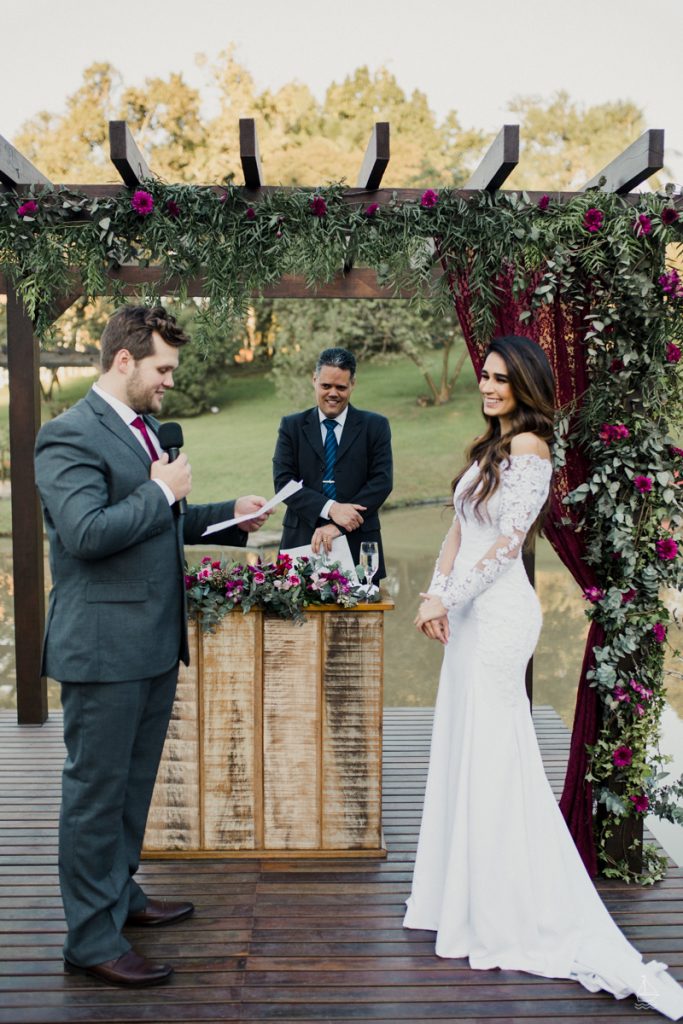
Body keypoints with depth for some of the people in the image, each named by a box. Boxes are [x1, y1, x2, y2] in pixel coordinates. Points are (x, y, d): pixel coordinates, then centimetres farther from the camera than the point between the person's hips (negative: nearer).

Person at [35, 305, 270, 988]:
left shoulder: (143, 430, 15)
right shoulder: (70, 436, -14)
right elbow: (86, 532, -25)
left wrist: (230, 516, 11)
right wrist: (162, 491, -17)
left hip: (154, 643, 9)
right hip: (103, 646, -9)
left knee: (133, 782, 20)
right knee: (96, 790, 3)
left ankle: (119, 895, 37)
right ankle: (92, 938, 16)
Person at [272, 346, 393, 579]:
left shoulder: (375, 426, 6)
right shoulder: (292, 426, 8)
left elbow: (382, 481, -3)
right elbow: (283, 481, -2)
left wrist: (338, 526, -14)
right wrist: (330, 508, -17)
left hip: (358, 545, 0)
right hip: (303, 543, 0)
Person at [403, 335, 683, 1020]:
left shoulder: (529, 447, -10)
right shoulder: (490, 447, 17)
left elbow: (508, 541, -17)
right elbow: (459, 528, 13)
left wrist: (448, 597, -14)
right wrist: (437, 593, 0)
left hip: (499, 614, -9)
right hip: (470, 613, 9)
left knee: (492, 762, -3)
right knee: (465, 754, 14)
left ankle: (514, 919, 10)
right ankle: (471, 899, 28)